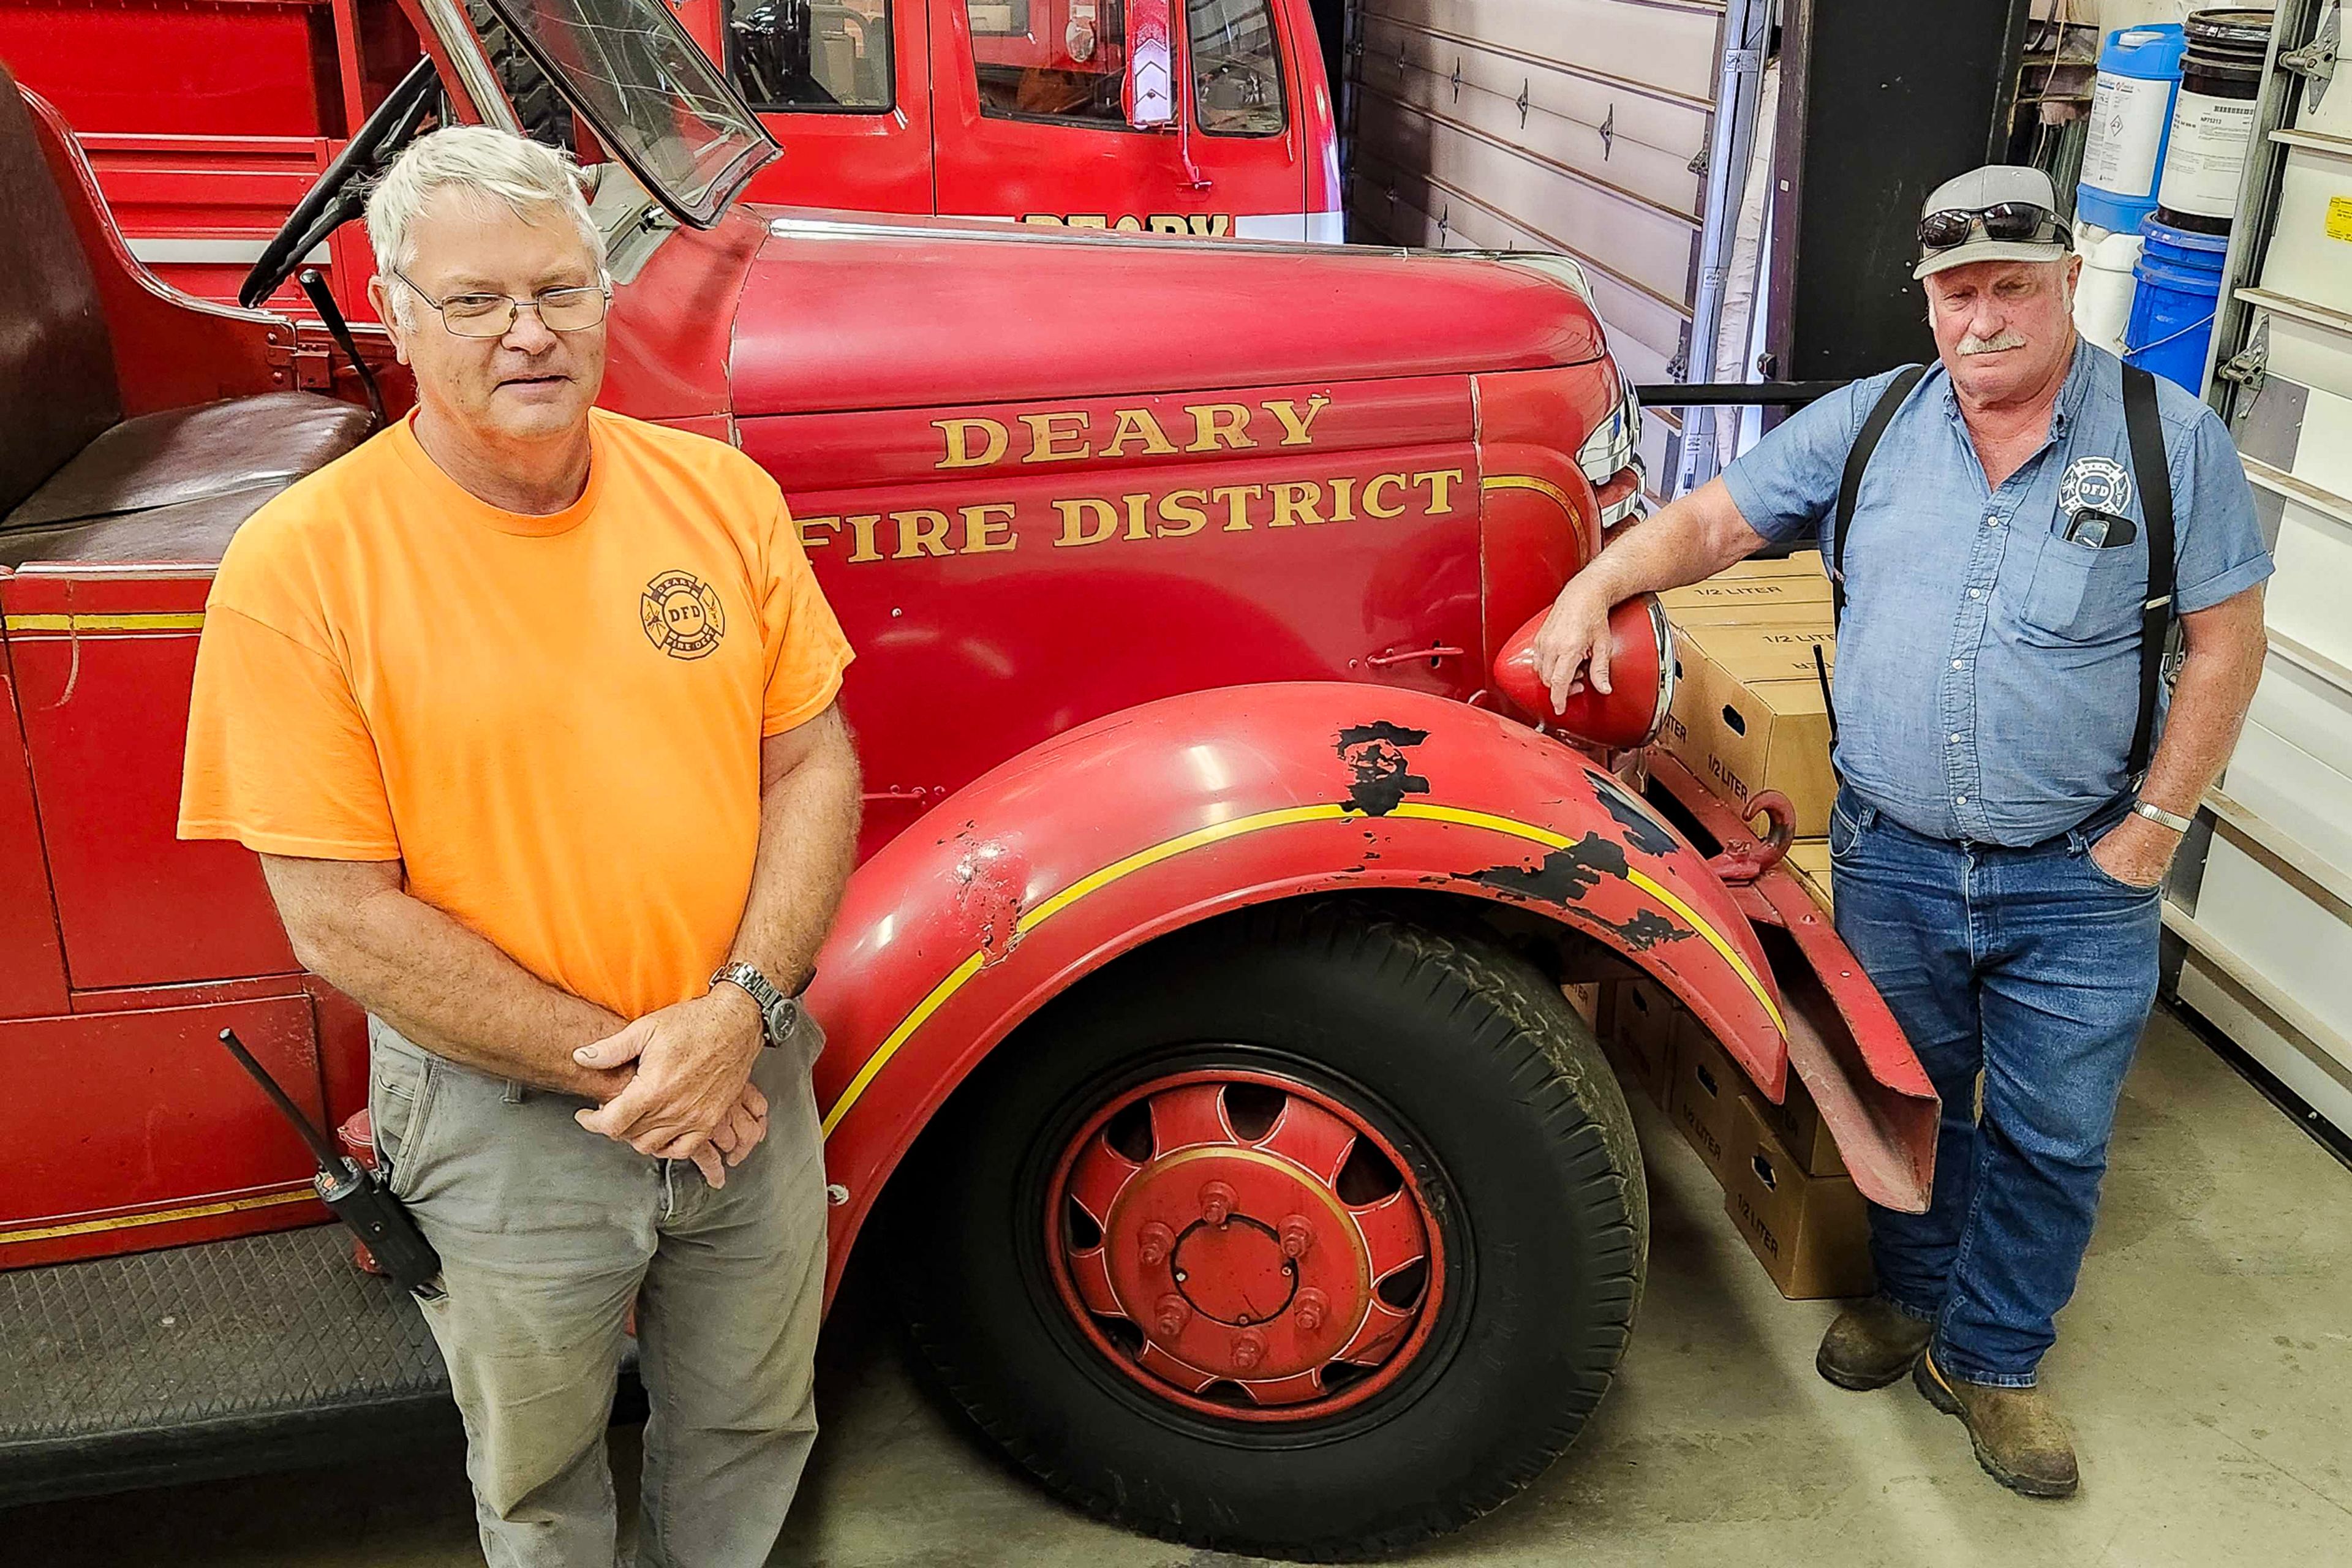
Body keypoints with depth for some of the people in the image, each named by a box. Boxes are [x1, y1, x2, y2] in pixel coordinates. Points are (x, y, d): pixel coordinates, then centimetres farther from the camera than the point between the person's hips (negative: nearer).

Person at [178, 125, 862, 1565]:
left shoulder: (719, 490, -5)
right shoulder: (302, 564, -16)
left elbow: (814, 761, -2)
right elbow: (341, 919, -16)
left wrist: (741, 1010, -15)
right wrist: (614, 1065, -17)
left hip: (748, 1076, 3)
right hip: (505, 1119, -3)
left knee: (754, 1421, 24)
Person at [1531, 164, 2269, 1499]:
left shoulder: (2172, 439, -6)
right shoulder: (1868, 423, 0)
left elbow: (2227, 640, -3)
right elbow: (1710, 522, 3)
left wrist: (2155, 827, -8)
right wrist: (1593, 589, -14)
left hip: (2076, 883, -1)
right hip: (1891, 859, 2)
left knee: (2053, 1138, 10)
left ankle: (1990, 1360, 31)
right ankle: (1914, 1296, 42)